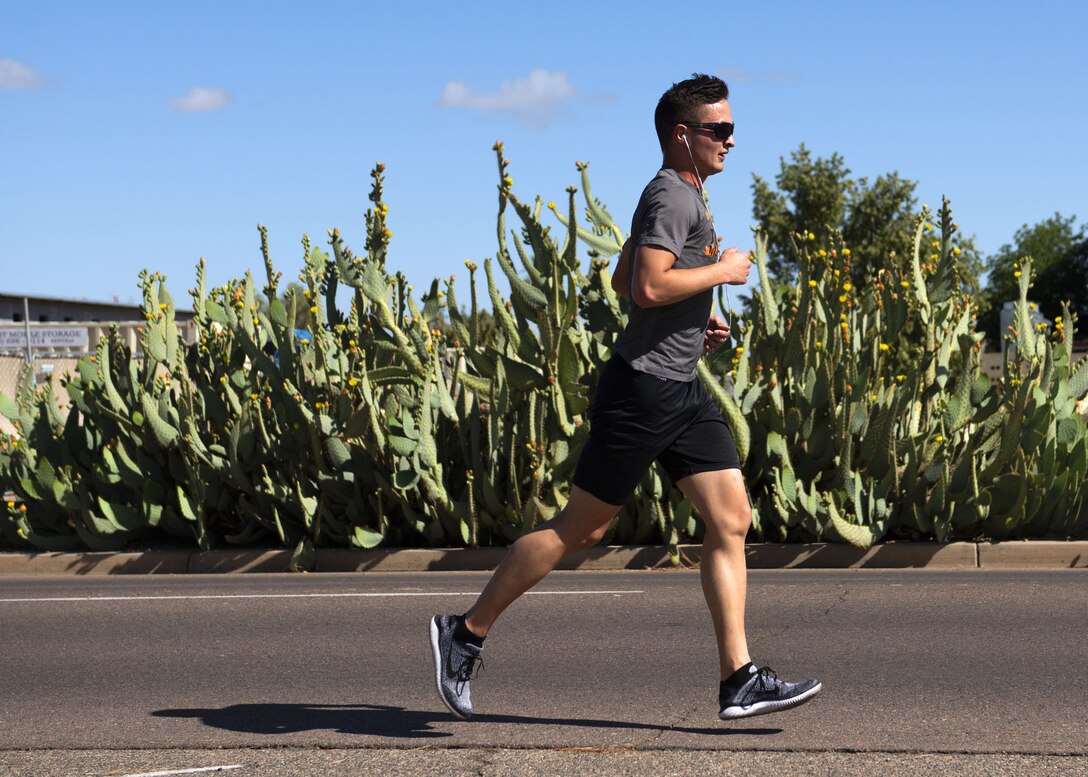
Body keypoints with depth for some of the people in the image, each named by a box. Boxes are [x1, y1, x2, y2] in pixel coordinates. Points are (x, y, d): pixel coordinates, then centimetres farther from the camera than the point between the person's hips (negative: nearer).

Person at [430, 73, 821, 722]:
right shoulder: (672, 195, -13)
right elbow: (649, 286, -27)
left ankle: (740, 681, 0)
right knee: (581, 529, -2)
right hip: (643, 386, -10)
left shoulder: (686, 195, 18)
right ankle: (466, 633, 10)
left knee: (732, 519, 1)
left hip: (684, 389, 10)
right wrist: (722, 272, -14)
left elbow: (623, 280, 27)